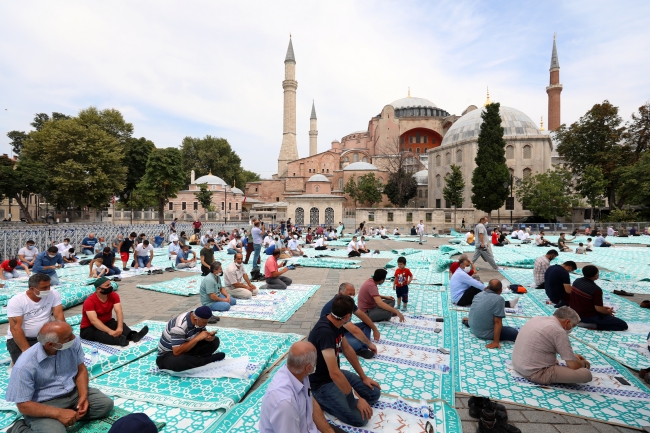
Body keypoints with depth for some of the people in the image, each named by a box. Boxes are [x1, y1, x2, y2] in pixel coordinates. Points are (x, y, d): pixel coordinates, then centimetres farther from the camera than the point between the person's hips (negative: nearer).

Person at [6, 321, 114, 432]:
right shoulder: (24, 366, -24)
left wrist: (83, 395, -14)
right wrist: (59, 413, -27)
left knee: (106, 404, -9)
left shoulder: (73, 343, -12)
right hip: (43, 405, -4)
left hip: (73, 393, 4)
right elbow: (23, 406, -18)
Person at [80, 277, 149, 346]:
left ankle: (133, 336, -54)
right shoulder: (89, 301, -23)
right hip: (89, 328, -5)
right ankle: (119, 340, -65)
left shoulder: (114, 296, -9)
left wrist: (120, 327, -38)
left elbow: (119, 311, -21)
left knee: (121, 325, -25)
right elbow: (94, 320, -33)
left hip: (107, 323, 5)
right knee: (100, 334, -37)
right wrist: (109, 331, -44)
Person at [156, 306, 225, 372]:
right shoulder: (179, 326, -32)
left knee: (215, 341, -7)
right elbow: (177, 351, -36)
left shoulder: (198, 320, -10)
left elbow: (203, 336, 2)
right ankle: (209, 359, -19)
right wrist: (197, 338, -35)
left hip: (187, 348, 7)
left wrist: (209, 336, -22)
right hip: (168, 354, -7)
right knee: (179, 361, -42)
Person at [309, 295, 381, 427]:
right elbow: (334, 374, -35)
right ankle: (319, 399, 0)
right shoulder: (325, 332, -34)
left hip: (335, 373, 9)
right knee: (360, 418, -17)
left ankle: (327, 399, 8)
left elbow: (347, 350, 9)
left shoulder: (336, 323, -4)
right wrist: (357, 399, -25)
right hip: (321, 383, -9)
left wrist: (364, 377, 12)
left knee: (374, 393, 7)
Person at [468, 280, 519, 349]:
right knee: (514, 333, 3)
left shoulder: (479, 294, 1)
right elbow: (498, 322, -24)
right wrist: (495, 342, -23)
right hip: (486, 333, -8)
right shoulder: (499, 299, -21)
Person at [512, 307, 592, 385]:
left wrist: (573, 355, 26)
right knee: (586, 374, -11)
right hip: (536, 373, -10)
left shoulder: (538, 318, 7)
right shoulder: (559, 331, -17)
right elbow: (574, 365, -11)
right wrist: (583, 363, 11)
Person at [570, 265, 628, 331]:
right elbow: (598, 309, -20)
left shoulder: (576, 281, -2)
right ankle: (594, 325, -10)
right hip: (589, 317, -8)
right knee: (623, 325, -2)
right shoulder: (596, 289, -25)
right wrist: (608, 312, 3)